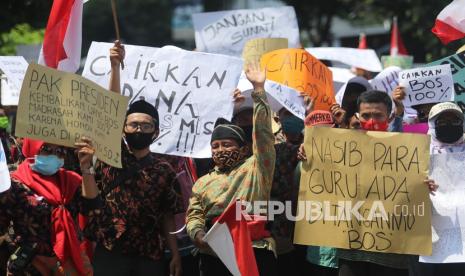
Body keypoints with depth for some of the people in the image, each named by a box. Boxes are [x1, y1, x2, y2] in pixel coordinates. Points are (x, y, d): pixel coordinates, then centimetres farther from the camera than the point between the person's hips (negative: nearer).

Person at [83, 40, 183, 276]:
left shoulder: (164, 170, 8)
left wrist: (175, 255, 4)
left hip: (150, 256, 1)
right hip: (109, 253, -1)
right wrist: (115, 66, -13)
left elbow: (167, 216, 10)